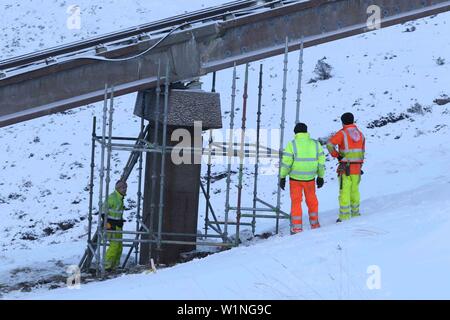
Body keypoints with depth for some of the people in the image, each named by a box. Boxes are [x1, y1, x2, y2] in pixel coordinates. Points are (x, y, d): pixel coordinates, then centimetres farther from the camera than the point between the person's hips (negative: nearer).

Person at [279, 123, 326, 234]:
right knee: (312, 201, 19)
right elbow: (321, 162, 4)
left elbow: (286, 162, -12)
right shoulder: (316, 144, 1)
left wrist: (282, 177, -3)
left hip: (295, 179, -3)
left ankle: (297, 228, 4)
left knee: (296, 202, 6)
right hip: (310, 178, 3)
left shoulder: (292, 144, -9)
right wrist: (321, 177, 15)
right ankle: (314, 224, 30)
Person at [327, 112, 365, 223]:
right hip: (357, 167, 5)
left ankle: (344, 216, -5)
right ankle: (355, 213, 26)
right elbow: (362, 152, 13)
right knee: (355, 190, 17)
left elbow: (330, 144, -19)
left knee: (344, 192, -3)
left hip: (345, 167, -5)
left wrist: (336, 155, -7)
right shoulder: (360, 134, 10)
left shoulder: (342, 133, -7)